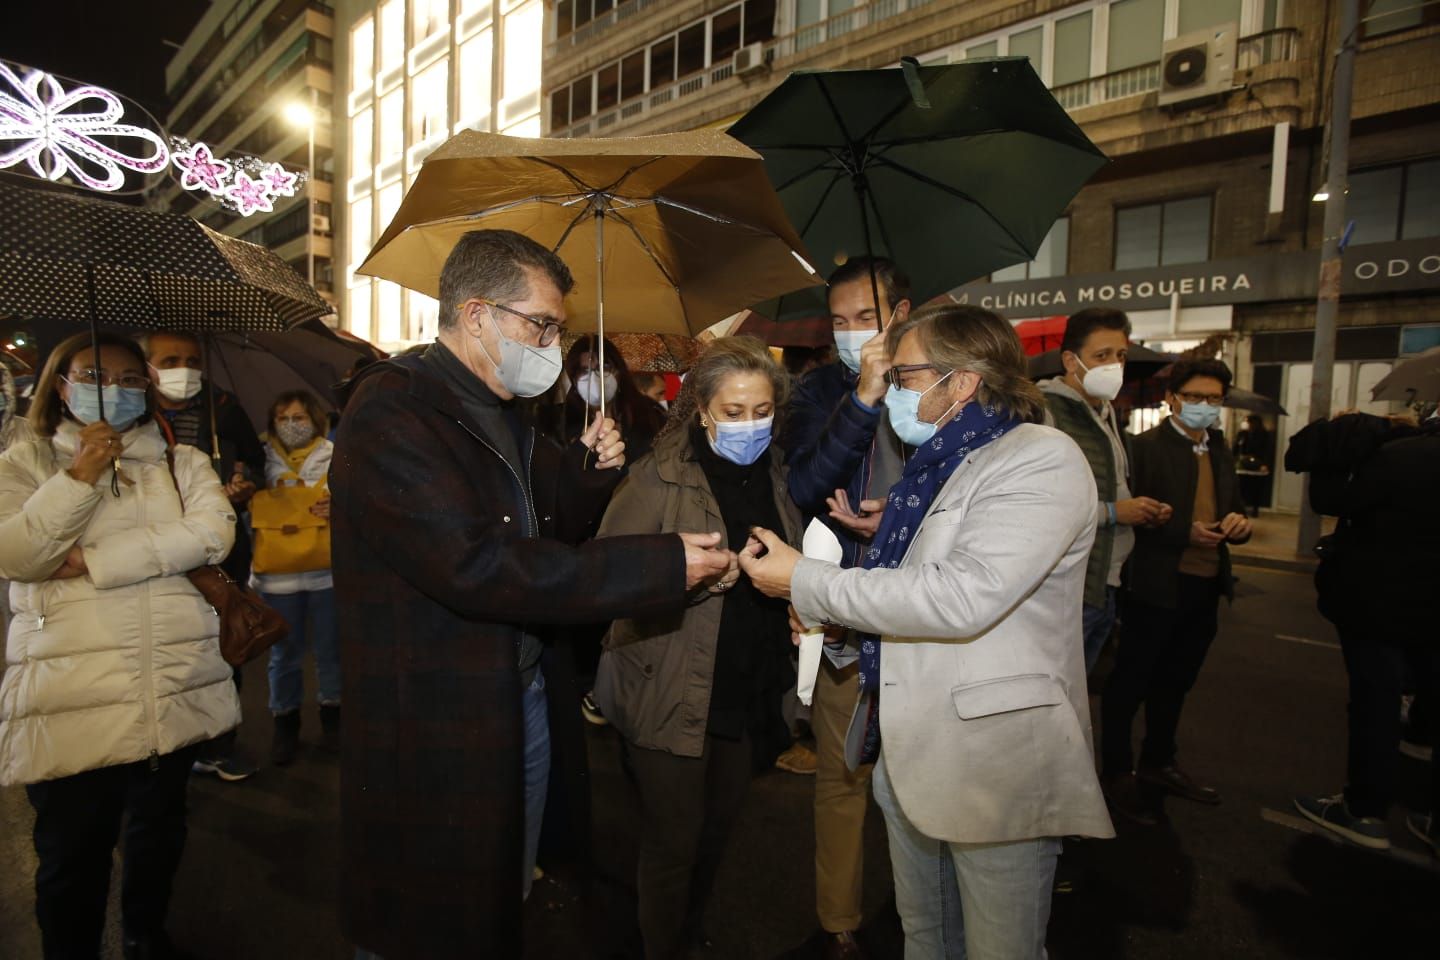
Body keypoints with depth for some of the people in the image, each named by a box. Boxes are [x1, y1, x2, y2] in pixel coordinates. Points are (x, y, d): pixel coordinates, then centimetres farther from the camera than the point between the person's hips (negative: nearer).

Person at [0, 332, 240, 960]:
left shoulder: (181, 462, 7)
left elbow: (214, 532, -11)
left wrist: (94, 563, -13)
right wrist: (82, 476, -16)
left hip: (175, 690, 2)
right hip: (69, 700, -2)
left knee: (160, 830, 18)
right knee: (73, 851, 8)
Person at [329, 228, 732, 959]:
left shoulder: (500, 414, 10)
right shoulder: (391, 412, -20)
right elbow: (475, 565, -30)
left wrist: (586, 472, -3)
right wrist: (662, 567, -30)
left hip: (520, 700, 8)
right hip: (434, 727, -8)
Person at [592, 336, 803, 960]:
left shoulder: (773, 479, 6)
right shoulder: (660, 478, -13)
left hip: (747, 696, 6)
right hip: (672, 697, -5)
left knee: (715, 836, 21)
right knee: (674, 845, 8)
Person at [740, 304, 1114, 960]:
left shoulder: (1043, 460, -15)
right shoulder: (933, 465, 11)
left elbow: (963, 596, -28)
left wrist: (807, 583, -21)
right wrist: (830, 617, 2)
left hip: (997, 763, -7)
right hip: (910, 753, 8)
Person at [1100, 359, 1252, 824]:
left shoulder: (1218, 451, 14)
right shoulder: (1146, 446, -10)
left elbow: (1233, 510, 16)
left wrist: (1238, 523, -5)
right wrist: (1185, 533, -24)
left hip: (1205, 588, 8)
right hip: (1158, 587, -7)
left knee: (1174, 682, 19)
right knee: (1130, 682, 5)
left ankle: (1158, 763, 36)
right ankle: (1116, 772, 19)